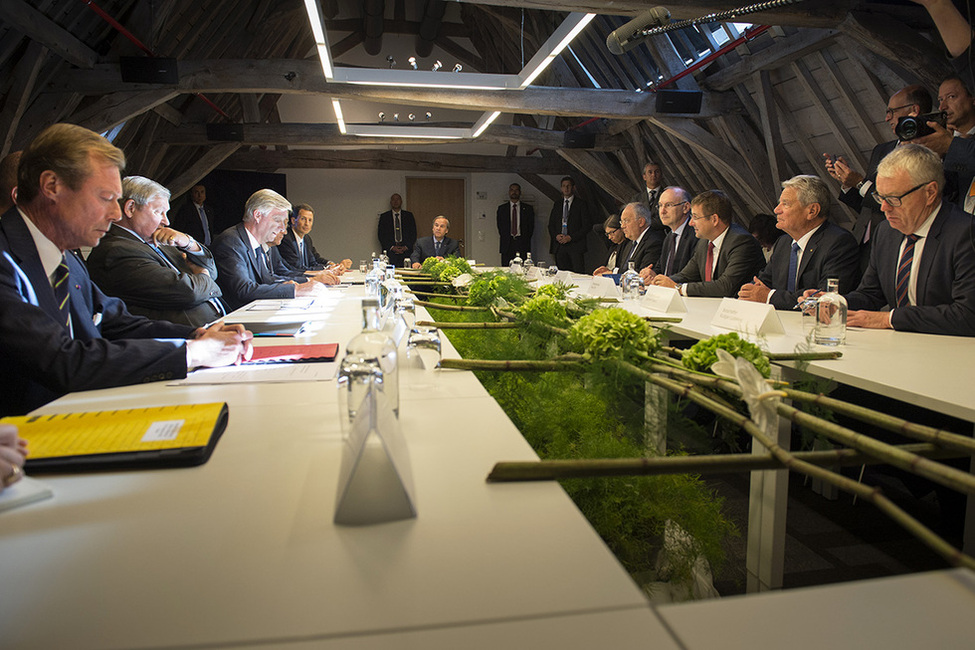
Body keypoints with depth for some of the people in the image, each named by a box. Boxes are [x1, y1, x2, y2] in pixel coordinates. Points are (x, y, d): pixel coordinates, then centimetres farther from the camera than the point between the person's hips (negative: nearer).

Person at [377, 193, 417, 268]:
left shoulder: (409, 215, 13)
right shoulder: (384, 216, 10)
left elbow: (413, 233, 9)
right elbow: (381, 235, 5)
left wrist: (406, 247, -6)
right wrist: (392, 247, -8)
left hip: (406, 252, 1)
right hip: (390, 254, 0)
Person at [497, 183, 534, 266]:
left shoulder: (528, 209, 11)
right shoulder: (501, 208, 13)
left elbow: (531, 227, 9)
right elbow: (500, 226, 12)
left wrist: (525, 240, 1)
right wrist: (505, 239, 4)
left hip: (523, 245, -1)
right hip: (507, 245, 1)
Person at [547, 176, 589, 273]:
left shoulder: (581, 204, 4)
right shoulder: (557, 204, 18)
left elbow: (586, 226, -2)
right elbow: (551, 225, 18)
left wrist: (571, 237, -12)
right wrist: (556, 236, -3)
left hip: (575, 245, -4)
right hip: (559, 245, 4)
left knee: (578, 275, -11)